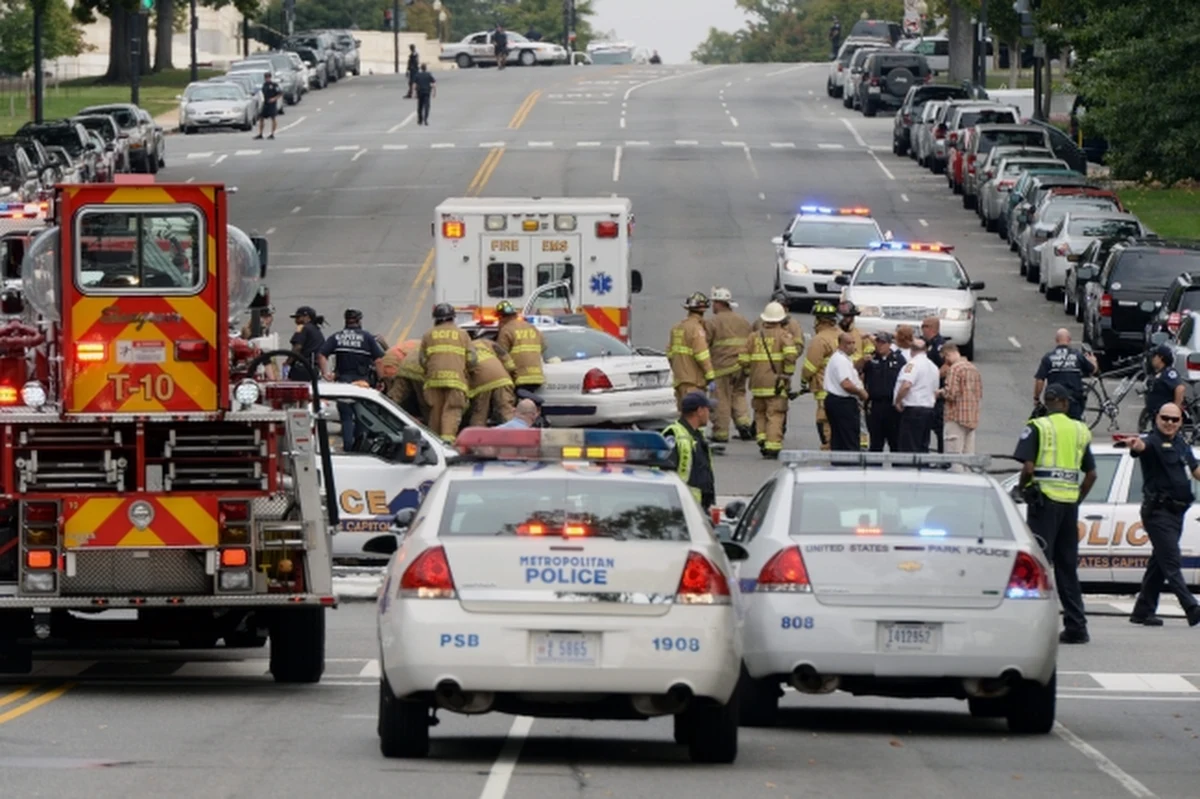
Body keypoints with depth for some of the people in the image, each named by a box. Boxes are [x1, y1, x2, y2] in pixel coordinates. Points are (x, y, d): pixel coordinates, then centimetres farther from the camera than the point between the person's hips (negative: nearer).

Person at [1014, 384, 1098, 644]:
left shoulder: (1037, 428, -4)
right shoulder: (1080, 431, 11)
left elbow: (1028, 467, -13)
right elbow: (1091, 474, 10)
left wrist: (1021, 487, 5)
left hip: (1045, 499, -5)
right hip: (1070, 503, 5)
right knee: (1068, 566, 12)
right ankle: (1076, 626, 11)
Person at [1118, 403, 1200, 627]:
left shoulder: (1181, 444, 15)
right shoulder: (1153, 441, -10)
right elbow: (1143, 446, -33)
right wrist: (1134, 444, -55)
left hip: (1177, 512, 8)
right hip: (1158, 512, -8)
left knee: (1159, 563, 11)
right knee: (1171, 562, -11)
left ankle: (1143, 611, 17)